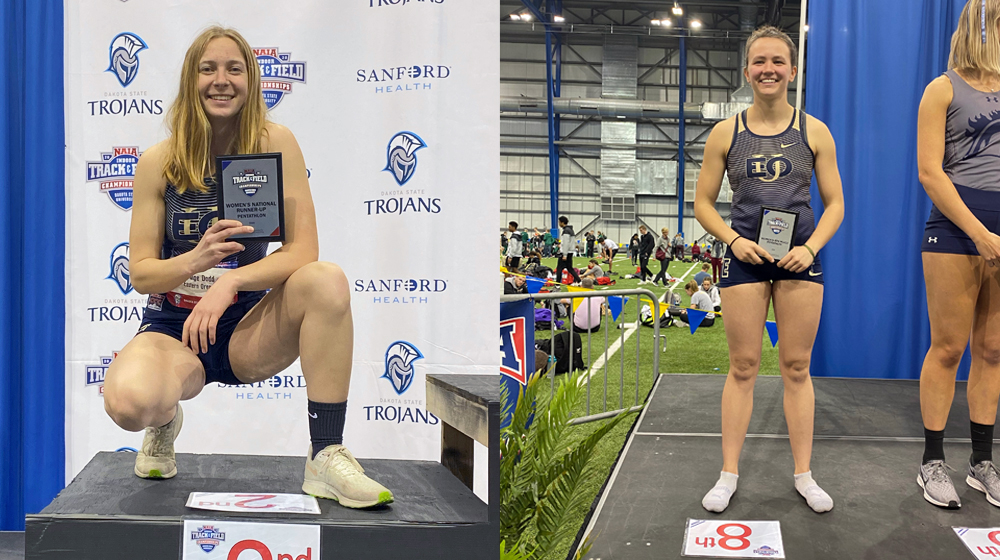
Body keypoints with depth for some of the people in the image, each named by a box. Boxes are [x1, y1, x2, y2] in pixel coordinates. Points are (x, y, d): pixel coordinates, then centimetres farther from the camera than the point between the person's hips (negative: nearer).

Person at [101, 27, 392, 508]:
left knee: (326, 280, -30)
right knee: (127, 402, -33)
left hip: (248, 330, 0)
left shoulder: (275, 144, -6)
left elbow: (303, 250, -13)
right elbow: (141, 274, -4)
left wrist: (230, 281, -27)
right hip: (173, 330, 0)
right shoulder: (158, 162, -4)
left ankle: (326, 458, -24)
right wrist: (197, 258, -25)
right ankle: (165, 424, 10)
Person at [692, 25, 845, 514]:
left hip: (799, 256, 1)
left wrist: (811, 247, -10)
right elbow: (703, 203, 7)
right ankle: (729, 474, 13)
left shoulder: (813, 132, 4)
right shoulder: (726, 133, 4)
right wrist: (735, 240, -9)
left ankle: (803, 475, 17)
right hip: (745, 256, 0)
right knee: (743, 367, 3)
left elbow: (835, 204, 6)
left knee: (797, 368, 6)